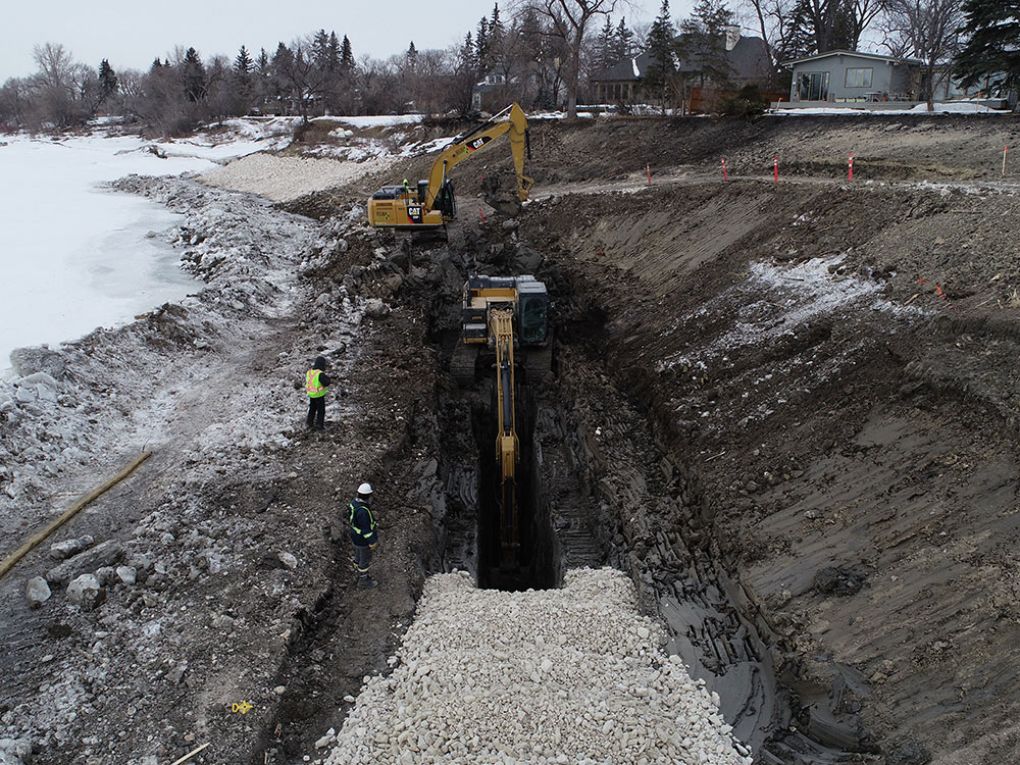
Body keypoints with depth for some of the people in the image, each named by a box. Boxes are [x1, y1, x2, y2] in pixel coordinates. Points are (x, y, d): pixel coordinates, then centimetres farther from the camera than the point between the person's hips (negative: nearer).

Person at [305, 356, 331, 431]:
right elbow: (326, 383, -26)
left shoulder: (309, 372, -4)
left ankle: (310, 424, 31)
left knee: (312, 409, 23)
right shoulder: (320, 374, -27)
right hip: (319, 395, -7)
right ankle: (319, 425, 13)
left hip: (311, 395, 7)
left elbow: (306, 381, 10)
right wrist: (327, 377, -9)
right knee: (321, 410, 9)